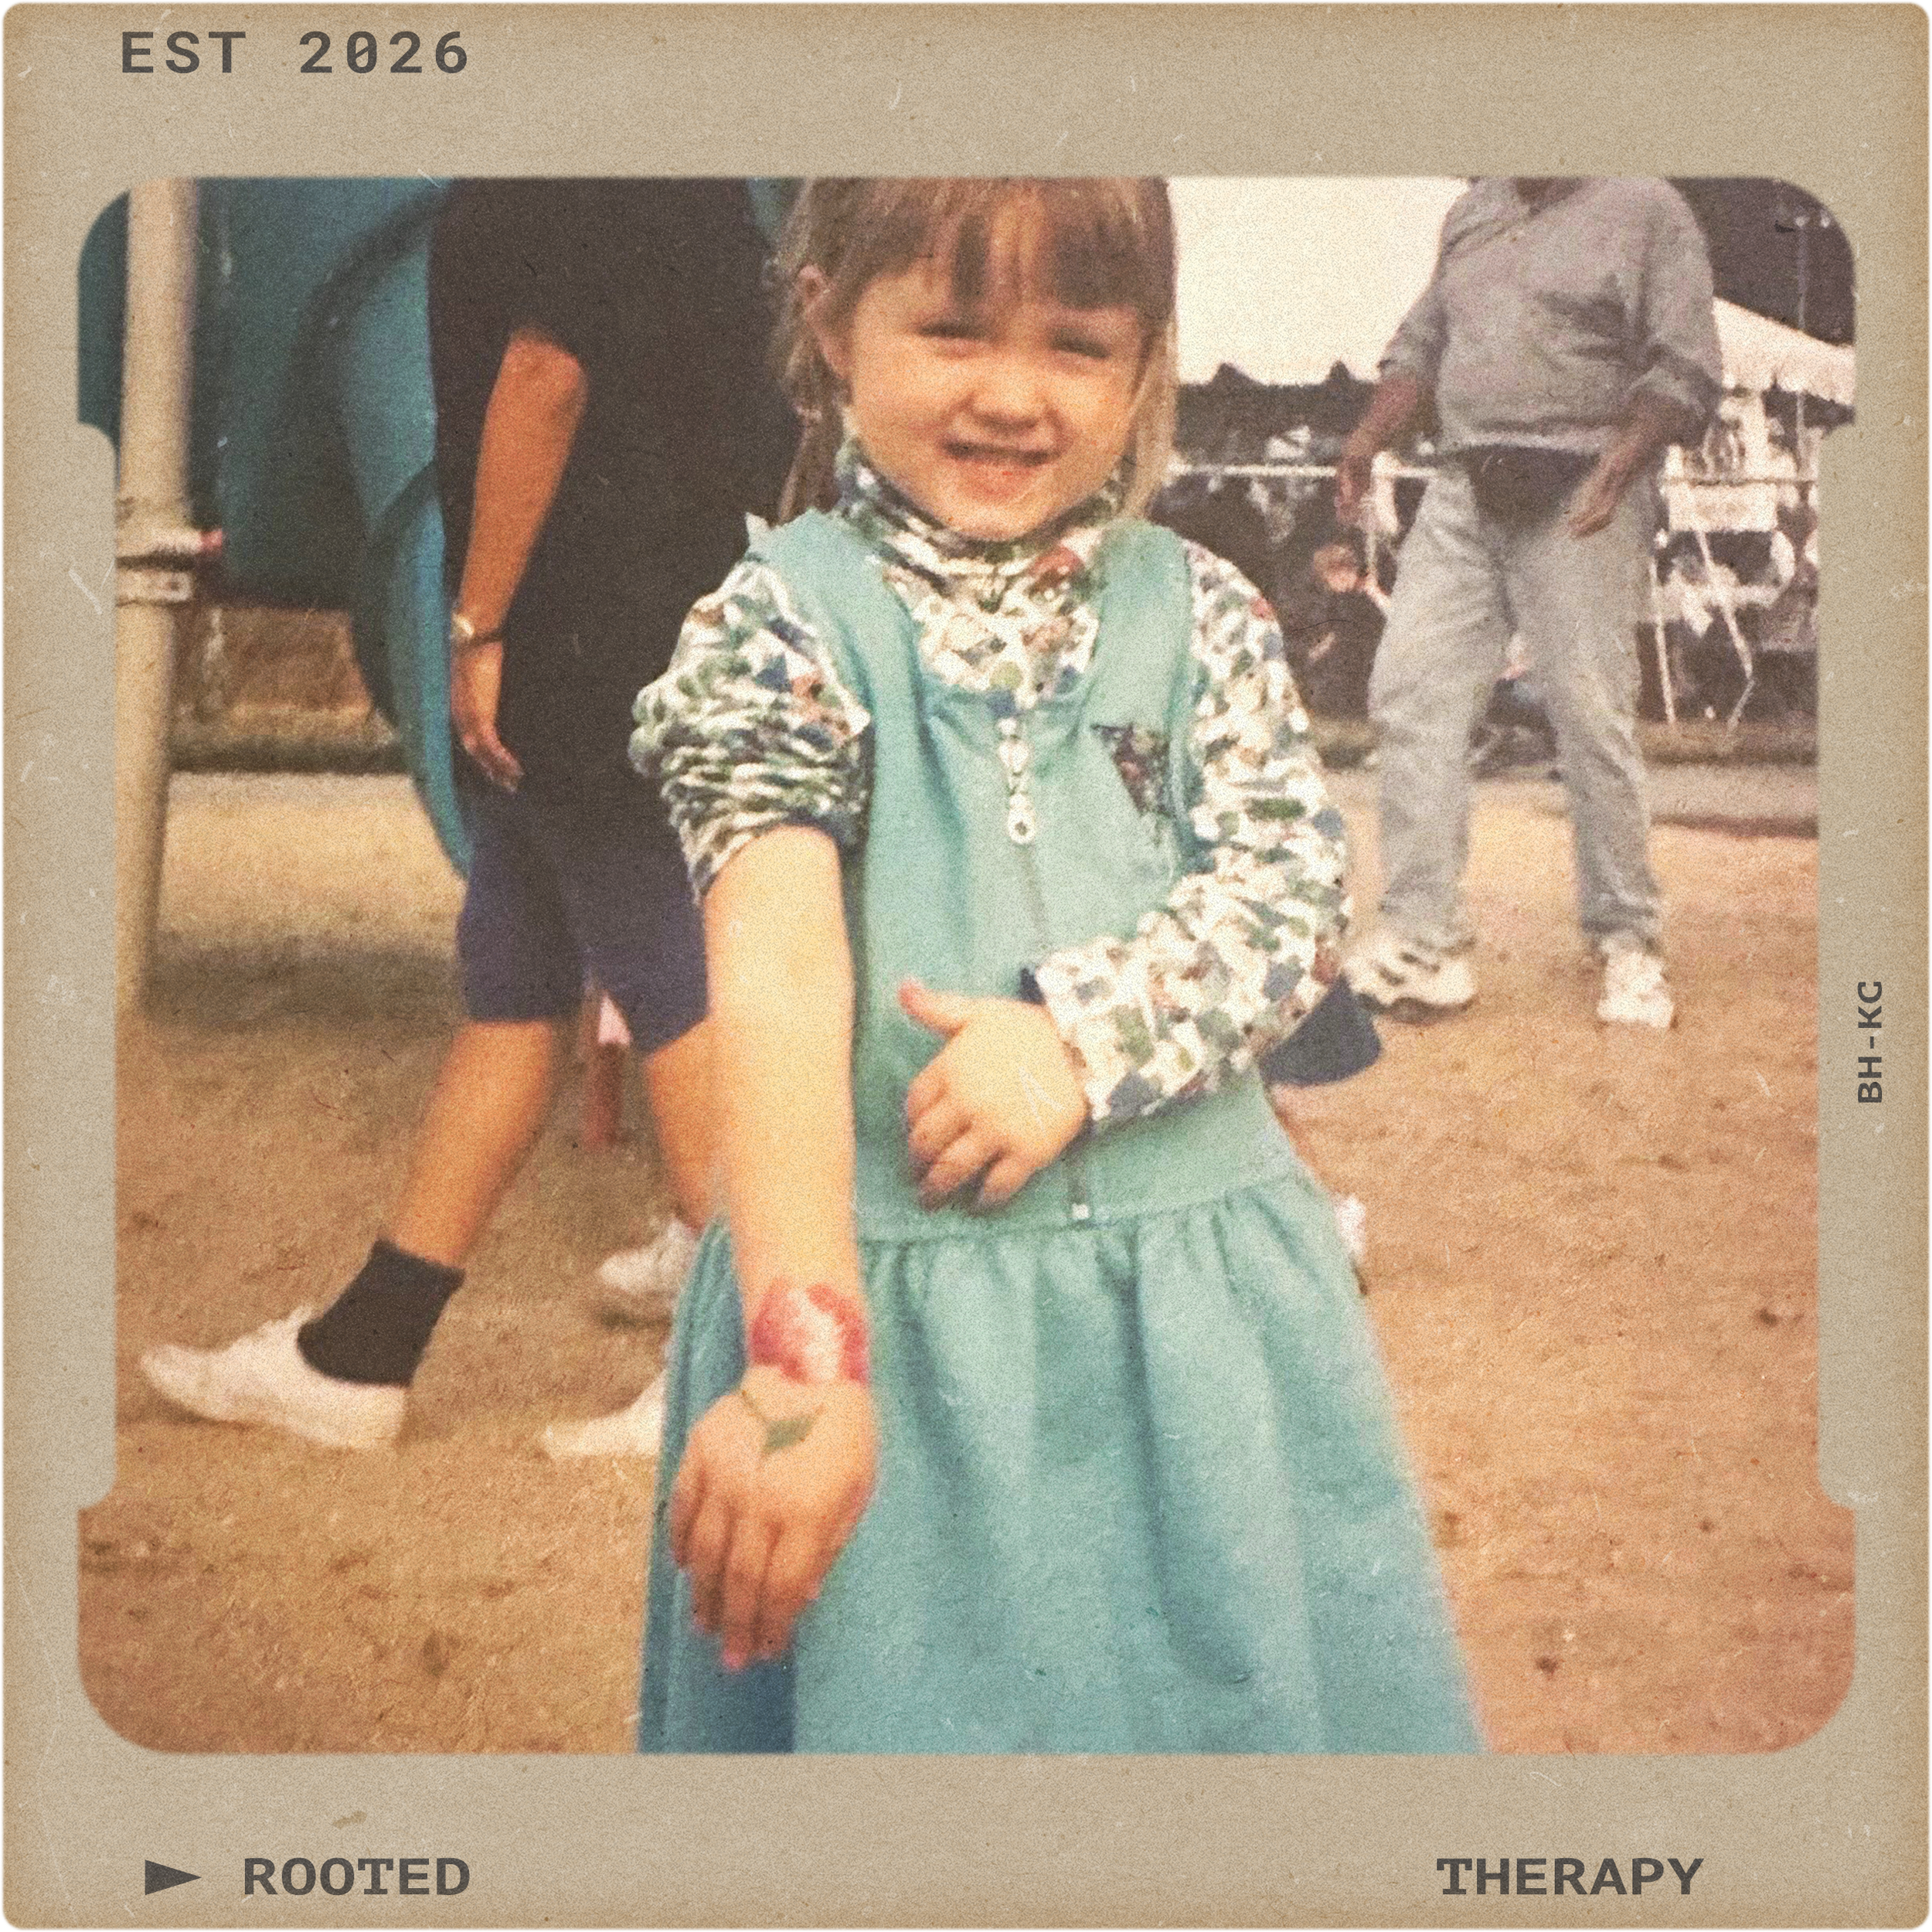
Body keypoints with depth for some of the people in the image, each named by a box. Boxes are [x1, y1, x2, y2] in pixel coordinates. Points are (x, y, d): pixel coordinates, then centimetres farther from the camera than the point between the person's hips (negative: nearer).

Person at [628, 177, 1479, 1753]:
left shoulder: (1200, 611, 5)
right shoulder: (781, 627, -6)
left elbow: (1298, 897, -1)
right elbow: (778, 983, -17)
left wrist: (1083, 1038, -20)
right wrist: (804, 1362, -25)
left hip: (1203, 1296, 3)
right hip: (902, 1307, -3)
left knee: (1248, 1686, 12)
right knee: (919, 1706, 6)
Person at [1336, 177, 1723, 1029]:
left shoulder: (1645, 208, 1)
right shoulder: (1472, 213, 21)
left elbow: (1688, 368, -6)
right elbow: (1421, 343, 25)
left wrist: (1627, 451, -21)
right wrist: (1367, 438, 11)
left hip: (1577, 500, -6)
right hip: (1464, 492, 6)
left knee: (1592, 717, -6)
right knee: (1411, 691, -5)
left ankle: (1628, 943, 8)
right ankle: (1423, 940, -2)